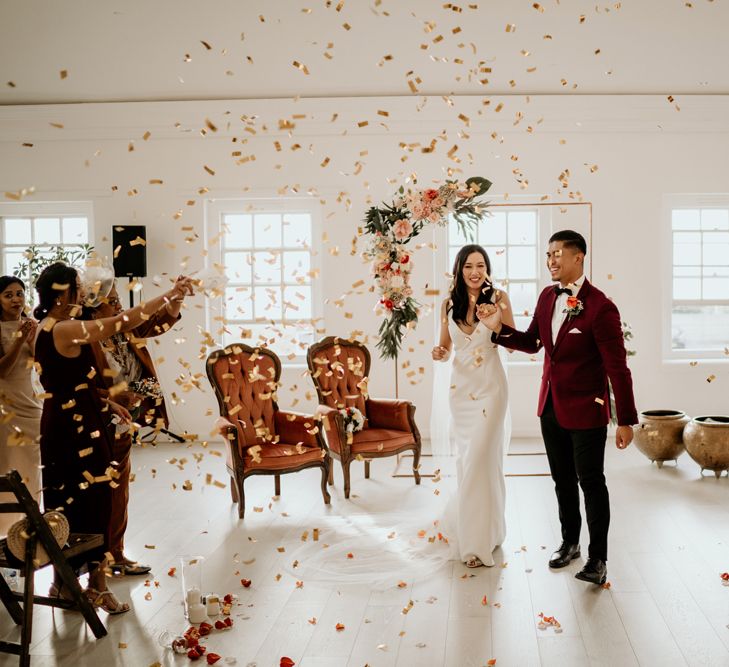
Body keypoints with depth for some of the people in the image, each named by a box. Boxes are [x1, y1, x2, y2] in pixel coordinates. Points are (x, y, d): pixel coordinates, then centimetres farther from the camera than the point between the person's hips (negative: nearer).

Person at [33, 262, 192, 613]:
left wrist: (106, 403, 19)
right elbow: (123, 322, -22)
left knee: (67, 506, 15)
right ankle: (96, 586, 9)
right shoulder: (66, 330, -20)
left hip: (62, 426, 10)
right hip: (79, 429, -10)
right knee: (93, 503, 0)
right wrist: (169, 296, -14)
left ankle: (64, 582, 25)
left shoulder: (46, 329, 10)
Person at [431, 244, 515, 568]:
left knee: (480, 458, -9)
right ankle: (488, 530, 26)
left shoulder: (498, 298, -4)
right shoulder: (449, 304, 6)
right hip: (460, 386, 4)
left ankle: (479, 540, 0)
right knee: (465, 457, 9)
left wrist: (498, 319, -20)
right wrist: (439, 352, -8)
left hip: (490, 386, -4)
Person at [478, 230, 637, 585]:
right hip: (551, 406, 7)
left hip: (585, 409, -7)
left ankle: (598, 558, 20)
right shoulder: (547, 296, 2)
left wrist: (626, 421, -16)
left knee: (590, 482, 5)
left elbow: (617, 367, -18)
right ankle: (569, 542, 36)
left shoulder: (600, 307, -20)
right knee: (562, 479, 18)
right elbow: (532, 342, 14)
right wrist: (498, 328, -3)